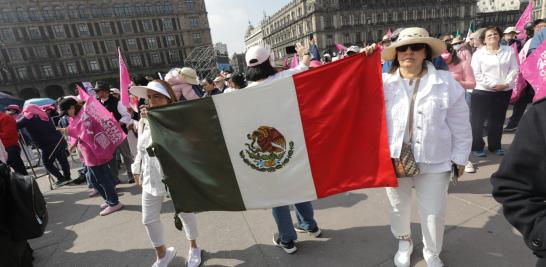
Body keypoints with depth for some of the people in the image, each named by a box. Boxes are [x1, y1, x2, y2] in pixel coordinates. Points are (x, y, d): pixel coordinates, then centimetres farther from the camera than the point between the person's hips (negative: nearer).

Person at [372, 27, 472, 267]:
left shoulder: (446, 83, -4)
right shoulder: (384, 82, -2)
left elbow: (460, 125, 1)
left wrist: (459, 157, 3)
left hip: (434, 161, 0)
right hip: (394, 160, 1)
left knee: (434, 213, 14)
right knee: (399, 207, 20)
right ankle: (404, 241, 48)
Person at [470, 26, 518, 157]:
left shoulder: (509, 51, 8)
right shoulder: (478, 53, -1)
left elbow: (514, 69, 4)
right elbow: (476, 74, -9)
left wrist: (506, 83, -12)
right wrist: (493, 85, -15)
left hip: (504, 91, 4)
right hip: (483, 91, -3)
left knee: (498, 120, 12)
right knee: (477, 121, -3)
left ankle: (495, 146, 25)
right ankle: (477, 147, 9)